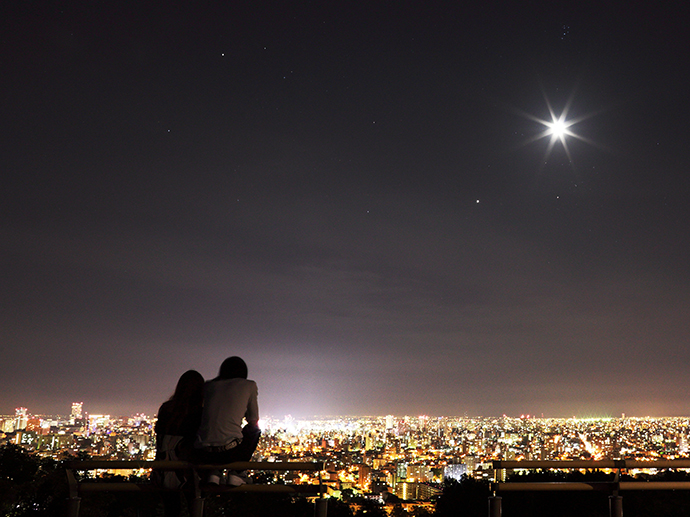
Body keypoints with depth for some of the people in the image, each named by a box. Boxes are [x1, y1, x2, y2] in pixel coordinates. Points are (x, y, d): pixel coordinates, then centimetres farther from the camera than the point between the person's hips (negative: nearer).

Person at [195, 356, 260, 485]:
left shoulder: (209, 385, 16)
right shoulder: (249, 385, 9)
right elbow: (253, 420, 15)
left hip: (202, 455, 3)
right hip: (231, 452, -3)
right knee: (254, 430, 28)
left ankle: (213, 473, 19)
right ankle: (235, 474, 17)